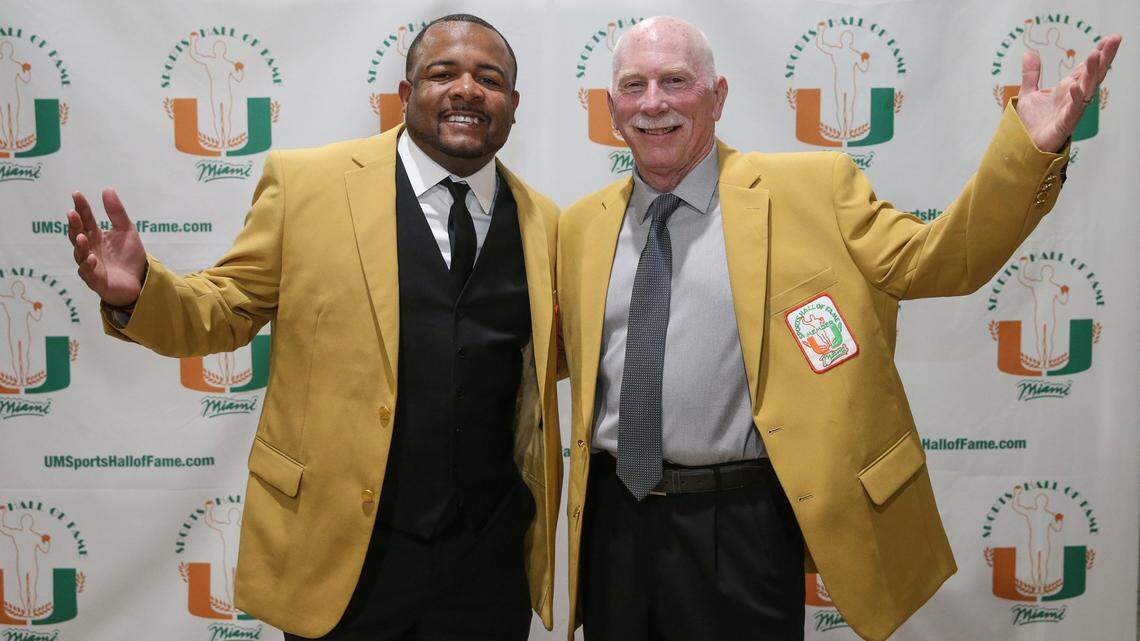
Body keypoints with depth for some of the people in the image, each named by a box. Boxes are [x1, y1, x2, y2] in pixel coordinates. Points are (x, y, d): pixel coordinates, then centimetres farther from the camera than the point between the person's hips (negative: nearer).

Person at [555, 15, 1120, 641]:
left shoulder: (810, 188, -2)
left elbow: (937, 259, -4)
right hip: (613, 519, 4)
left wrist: (1031, 149, -15)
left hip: (740, 525, -3)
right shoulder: (579, 226, 7)